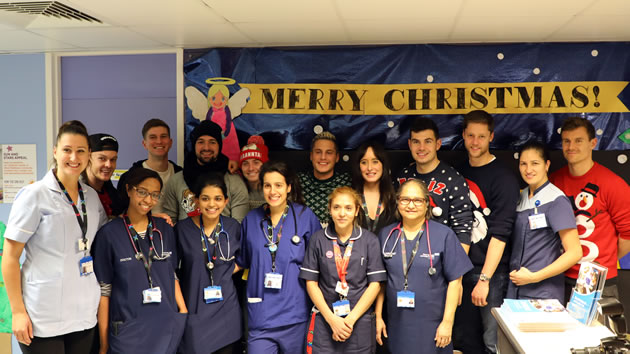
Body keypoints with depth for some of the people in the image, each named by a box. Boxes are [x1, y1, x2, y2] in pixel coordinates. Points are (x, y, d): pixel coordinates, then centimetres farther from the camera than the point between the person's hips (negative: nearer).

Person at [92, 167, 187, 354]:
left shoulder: (165, 230, 5)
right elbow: (103, 291, -4)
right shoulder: (109, 234, -6)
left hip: (167, 329, 3)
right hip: (128, 331, -3)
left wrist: (184, 315, 5)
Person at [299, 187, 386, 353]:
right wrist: (331, 319, -9)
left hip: (360, 322, 0)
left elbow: (375, 284, -3)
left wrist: (351, 319, -10)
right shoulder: (318, 239, 0)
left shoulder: (370, 240, -1)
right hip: (324, 322, 0)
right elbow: (311, 283, 0)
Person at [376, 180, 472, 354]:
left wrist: (447, 322, -8)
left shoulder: (444, 235, -6)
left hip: (432, 325, -2)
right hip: (397, 324, 3)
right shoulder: (386, 235, 4)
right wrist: (378, 317, 5)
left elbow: (454, 281, -6)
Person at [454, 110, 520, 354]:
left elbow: (500, 233, -15)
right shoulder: (458, 173, 8)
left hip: (492, 272, -6)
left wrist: (484, 279, -19)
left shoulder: (504, 178, -9)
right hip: (461, 269, 6)